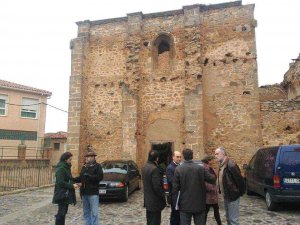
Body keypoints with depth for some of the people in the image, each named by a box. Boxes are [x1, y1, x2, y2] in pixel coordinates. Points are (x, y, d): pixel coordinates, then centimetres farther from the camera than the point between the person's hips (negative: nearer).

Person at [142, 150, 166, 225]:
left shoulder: (144, 167, 4)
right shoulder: (154, 169, -24)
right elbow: (157, 186, -24)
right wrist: (163, 196, -10)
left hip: (147, 200, 9)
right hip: (155, 201, -9)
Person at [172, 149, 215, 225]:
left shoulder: (178, 169, -9)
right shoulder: (201, 168, -7)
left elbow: (175, 188, -7)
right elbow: (212, 180, 1)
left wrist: (176, 203, 3)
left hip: (185, 205, -1)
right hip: (199, 204, 1)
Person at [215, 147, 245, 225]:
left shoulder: (230, 164, -21)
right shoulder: (222, 165, 8)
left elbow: (239, 179, -20)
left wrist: (241, 192, -11)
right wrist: (221, 191, 13)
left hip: (233, 196, -9)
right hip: (226, 196, 9)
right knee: (228, 218, 19)